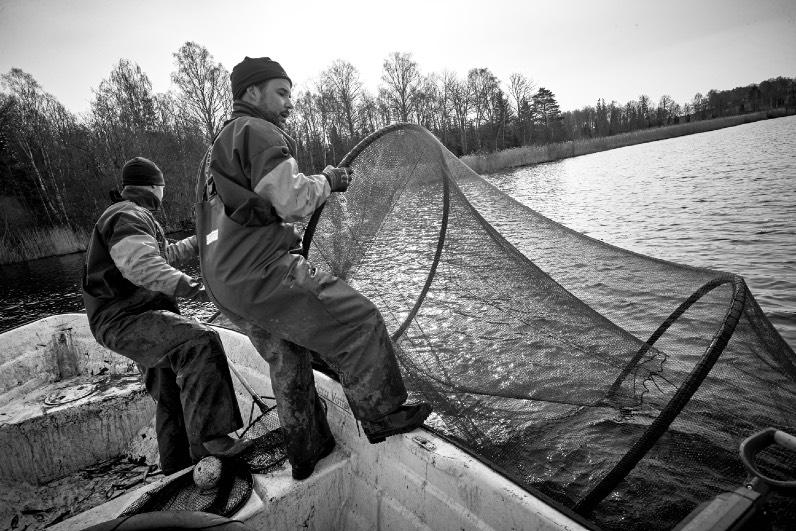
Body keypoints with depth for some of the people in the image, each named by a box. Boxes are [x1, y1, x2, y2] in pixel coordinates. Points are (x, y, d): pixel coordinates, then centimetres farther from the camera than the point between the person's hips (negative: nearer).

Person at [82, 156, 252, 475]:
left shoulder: (133, 217, 22)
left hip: (143, 317, 11)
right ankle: (209, 440, -35)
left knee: (172, 395, 16)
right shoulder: (128, 216, -13)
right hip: (126, 318, -11)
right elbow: (141, 264, -31)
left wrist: (199, 241, 38)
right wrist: (188, 286, -37)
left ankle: (179, 469, 28)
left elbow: (164, 256, 35)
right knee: (200, 342, -34)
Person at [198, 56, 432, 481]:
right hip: (261, 272, -11)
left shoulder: (219, 144, 26)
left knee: (286, 357, 19)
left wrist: (286, 238, 24)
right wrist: (327, 181, 0)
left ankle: (306, 452, 31)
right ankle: (381, 416, 5)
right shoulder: (259, 132, -7)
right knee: (359, 321, -6)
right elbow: (292, 202, -18)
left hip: (221, 279, 11)